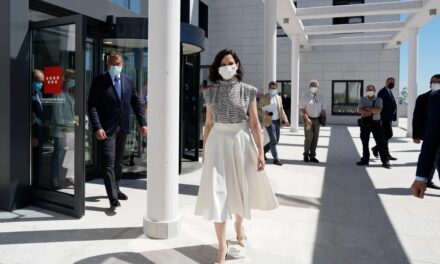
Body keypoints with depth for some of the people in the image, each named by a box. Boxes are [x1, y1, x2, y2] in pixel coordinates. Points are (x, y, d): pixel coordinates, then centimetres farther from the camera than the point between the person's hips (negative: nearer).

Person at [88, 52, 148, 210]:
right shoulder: (99, 81, -6)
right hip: (106, 129, -5)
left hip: (122, 128, 5)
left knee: (118, 162, 17)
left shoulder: (128, 81, 8)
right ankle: (113, 198, -5)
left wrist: (142, 123, 3)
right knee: (109, 163, -7)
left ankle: (115, 189, 33)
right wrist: (97, 127, -20)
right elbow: (92, 106, -10)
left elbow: (136, 102, 10)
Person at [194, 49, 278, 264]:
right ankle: (222, 246, 4)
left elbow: (255, 124, -2)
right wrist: (204, 150, 5)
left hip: (241, 142, 0)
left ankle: (239, 226, 44)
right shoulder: (211, 92, 2)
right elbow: (208, 123, 6)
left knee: (240, 189, 15)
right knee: (217, 192, -6)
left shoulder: (247, 91, -2)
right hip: (218, 143, 0)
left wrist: (260, 151, -7)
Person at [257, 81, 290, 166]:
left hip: (277, 121, 6)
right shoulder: (264, 98, -4)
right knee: (273, 140, -9)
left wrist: (285, 120, 8)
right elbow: (258, 109, -2)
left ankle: (263, 150, 30)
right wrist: (264, 114, -21)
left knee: (276, 140, 10)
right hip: (269, 121, -6)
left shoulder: (278, 97, 12)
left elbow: (281, 109, 17)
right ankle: (276, 159, 1)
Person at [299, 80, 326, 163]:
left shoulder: (320, 97, 10)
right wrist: (307, 119, -19)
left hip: (317, 119, 5)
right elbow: (301, 109, -9)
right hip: (308, 119, -4)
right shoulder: (304, 96, -4)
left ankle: (312, 156, 13)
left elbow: (323, 109, 14)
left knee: (315, 138, 4)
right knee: (309, 137, -10)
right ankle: (306, 154, 9)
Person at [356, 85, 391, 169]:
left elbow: (378, 110, -14)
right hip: (365, 124, 2)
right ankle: (365, 160, 21)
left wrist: (367, 108, -13)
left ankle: (385, 161, 0)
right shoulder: (362, 100, 7)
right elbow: (359, 110, -11)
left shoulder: (378, 100, 4)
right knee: (364, 142, 9)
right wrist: (372, 111, -16)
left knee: (380, 142, -4)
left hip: (375, 123, -2)